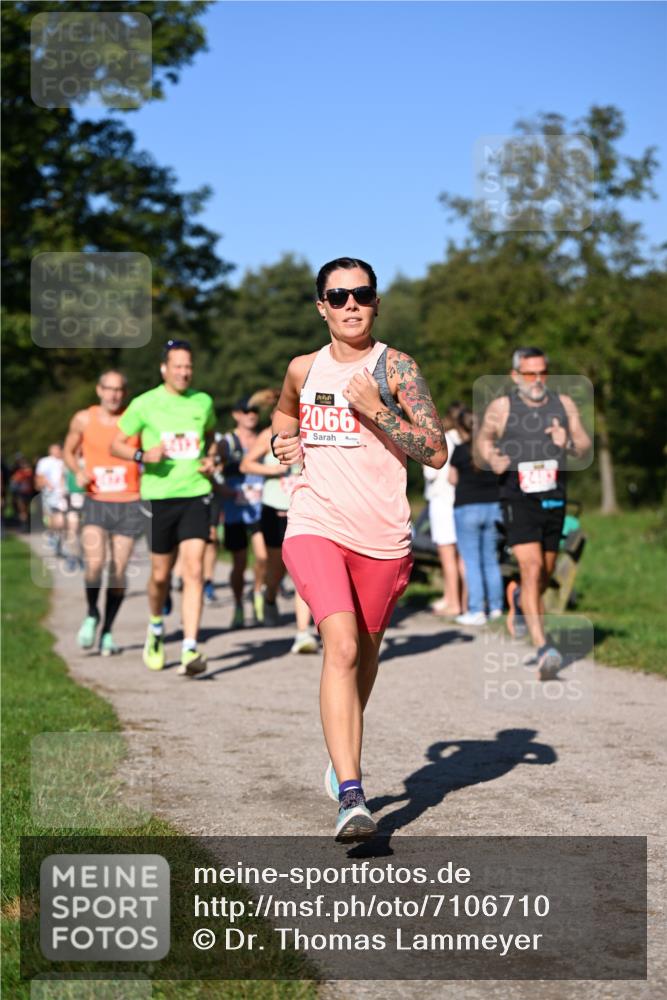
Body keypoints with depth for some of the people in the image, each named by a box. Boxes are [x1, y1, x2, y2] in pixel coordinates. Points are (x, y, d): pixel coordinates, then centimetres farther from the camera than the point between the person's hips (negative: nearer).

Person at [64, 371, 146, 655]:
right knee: (94, 563, -18)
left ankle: (107, 631, 18)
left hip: (128, 504, 0)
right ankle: (91, 614, 10)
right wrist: (77, 472, -4)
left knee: (118, 570, 1)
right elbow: (69, 451, 16)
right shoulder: (83, 419, 1)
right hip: (95, 503, 0)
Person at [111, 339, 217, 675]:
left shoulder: (203, 402, 7)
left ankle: (190, 650, -14)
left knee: (194, 570, -12)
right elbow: (116, 445, 4)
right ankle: (156, 628, 39)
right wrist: (143, 455, -15)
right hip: (159, 497, -1)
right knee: (160, 574, 8)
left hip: (195, 494, 1)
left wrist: (211, 460, 5)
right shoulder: (144, 404, -1)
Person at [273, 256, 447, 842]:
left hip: (383, 537, 0)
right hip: (314, 527, 0)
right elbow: (284, 414, 32)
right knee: (341, 645, -20)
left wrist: (377, 410, -17)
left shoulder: (396, 368, -1)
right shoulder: (303, 369, 9)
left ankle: (344, 759, 43)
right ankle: (351, 798, -25)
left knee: (364, 652, 14)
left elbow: (437, 453, -7)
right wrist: (284, 441, 10)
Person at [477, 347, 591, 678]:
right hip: (517, 501, -4)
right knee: (532, 569, -18)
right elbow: (484, 439, 14)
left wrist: (569, 442, -16)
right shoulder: (501, 408, -2)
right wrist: (492, 459, -7)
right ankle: (542, 647, -21)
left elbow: (585, 446, 6)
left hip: (554, 501, 4)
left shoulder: (563, 405, 5)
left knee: (546, 573, 16)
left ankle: (519, 600, 52)